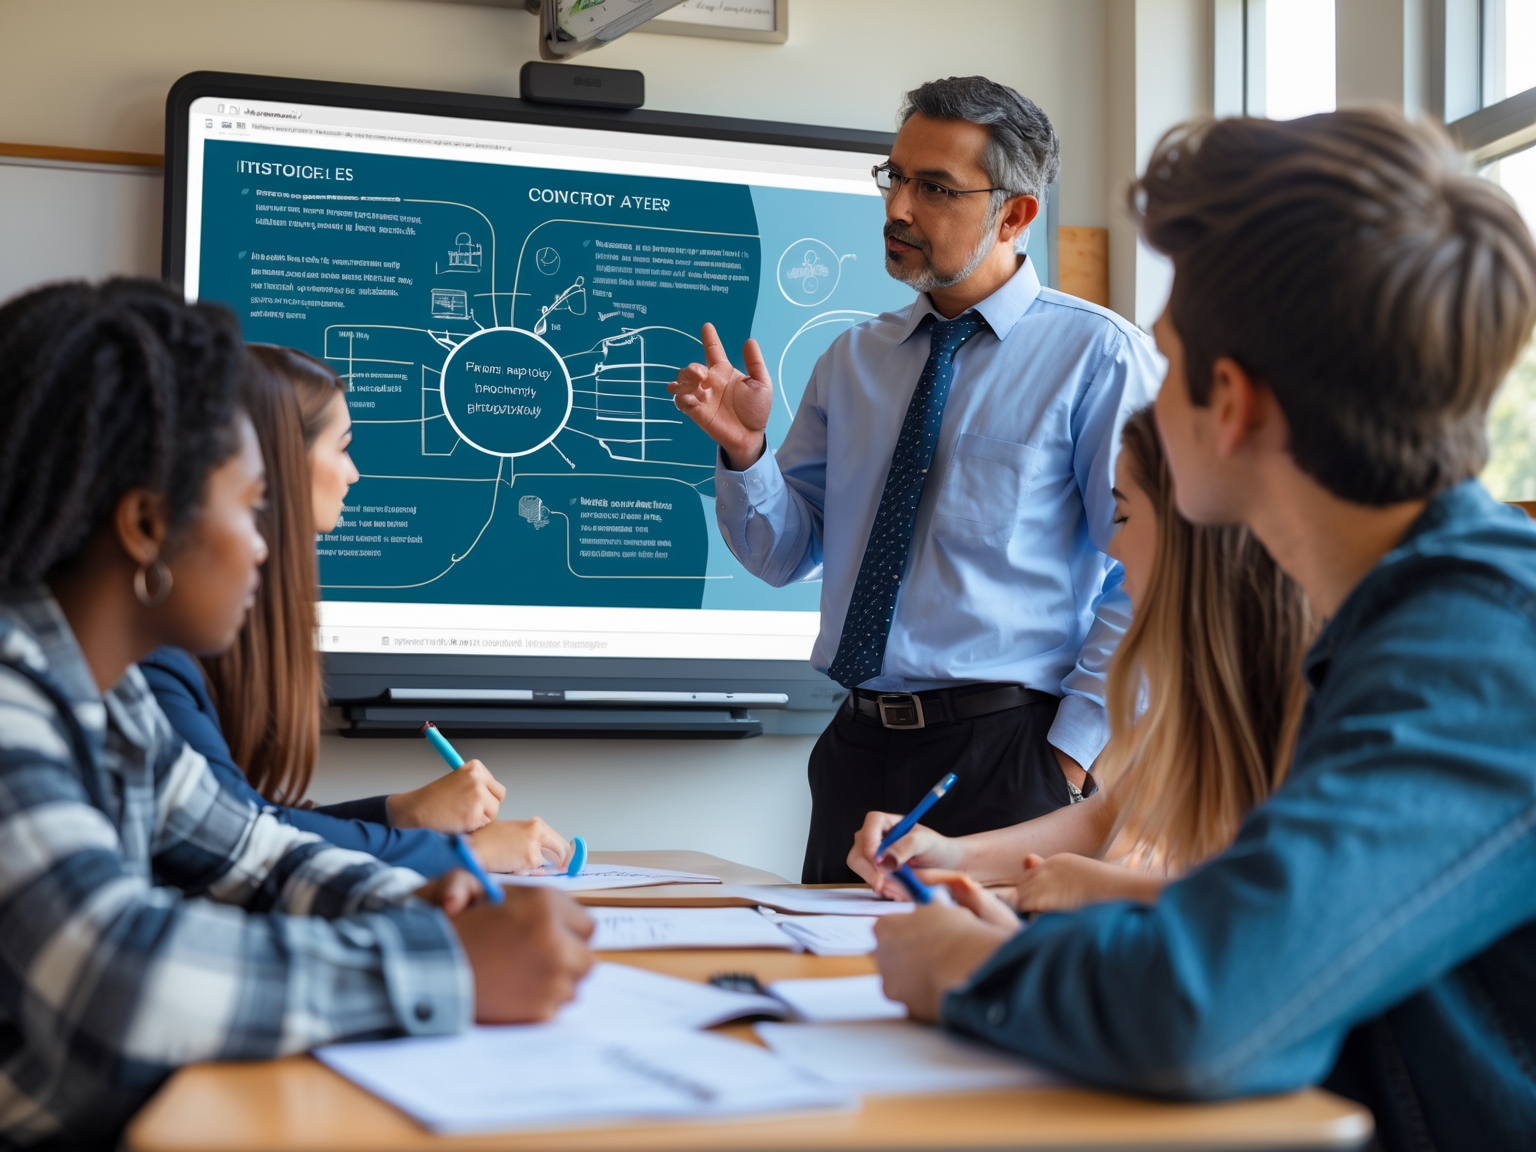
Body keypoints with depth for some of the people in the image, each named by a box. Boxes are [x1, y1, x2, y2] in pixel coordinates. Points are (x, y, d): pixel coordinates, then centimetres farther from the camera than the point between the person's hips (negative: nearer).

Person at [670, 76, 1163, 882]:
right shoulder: (854, 360, 12)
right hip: (860, 748, 5)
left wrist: (1071, 755, -12)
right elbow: (786, 556, 11)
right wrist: (744, 451, -7)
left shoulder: (1098, 355, -5)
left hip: (1006, 755, -5)